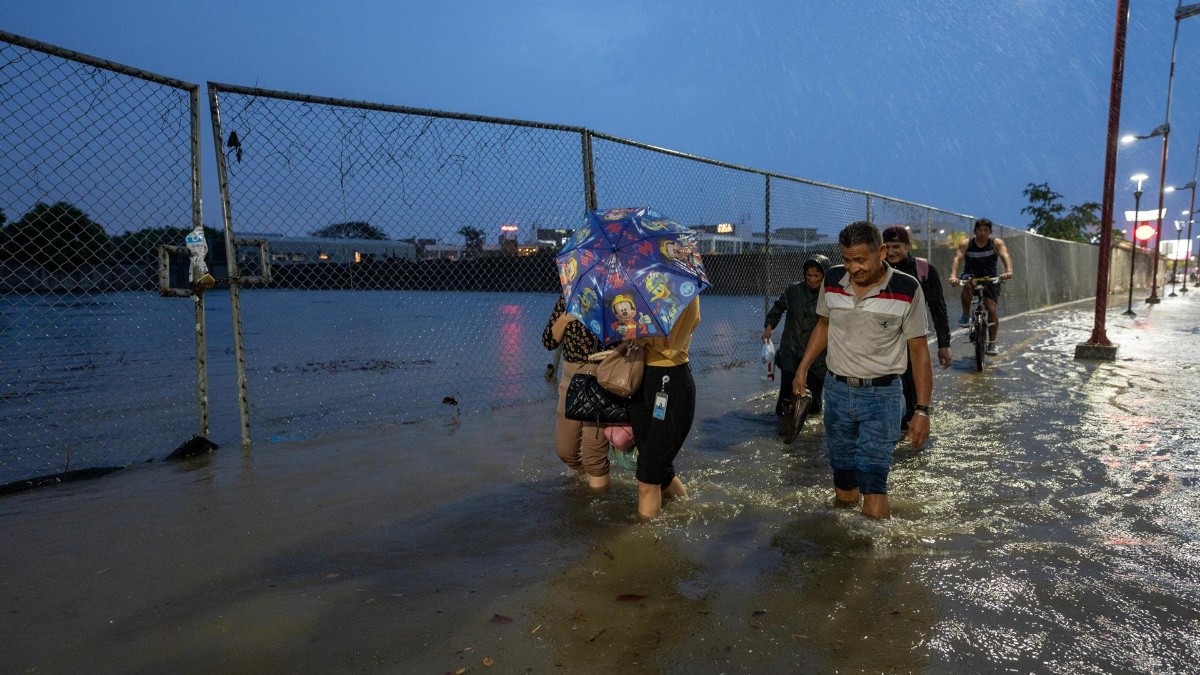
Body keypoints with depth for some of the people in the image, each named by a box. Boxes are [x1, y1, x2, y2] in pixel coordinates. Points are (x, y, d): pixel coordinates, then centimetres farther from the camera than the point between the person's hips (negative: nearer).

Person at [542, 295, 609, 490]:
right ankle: (584, 475, 41)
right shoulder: (565, 300, 6)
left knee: (593, 452, -4)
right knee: (565, 450, 14)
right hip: (571, 379, 6)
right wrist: (565, 317, -12)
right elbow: (549, 342, 3)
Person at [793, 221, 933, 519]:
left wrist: (922, 411, -10)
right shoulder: (832, 280, -2)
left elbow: (919, 350, -7)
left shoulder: (907, 289, -12)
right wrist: (802, 368, 10)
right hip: (837, 389, 4)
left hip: (881, 394, -3)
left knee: (873, 479, -9)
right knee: (842, 471, 13)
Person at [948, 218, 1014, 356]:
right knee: (967, 286, -36)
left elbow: (1005, 256, -28)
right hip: (971, 277, 0)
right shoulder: (966, 244, -11)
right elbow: (957, 259, -25)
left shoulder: (996, 242, -11)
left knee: (992, 309, -9)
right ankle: (966, 316, -16)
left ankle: (992, 344, 4)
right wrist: (953, 275, -45)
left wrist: (1009, 271, -49)